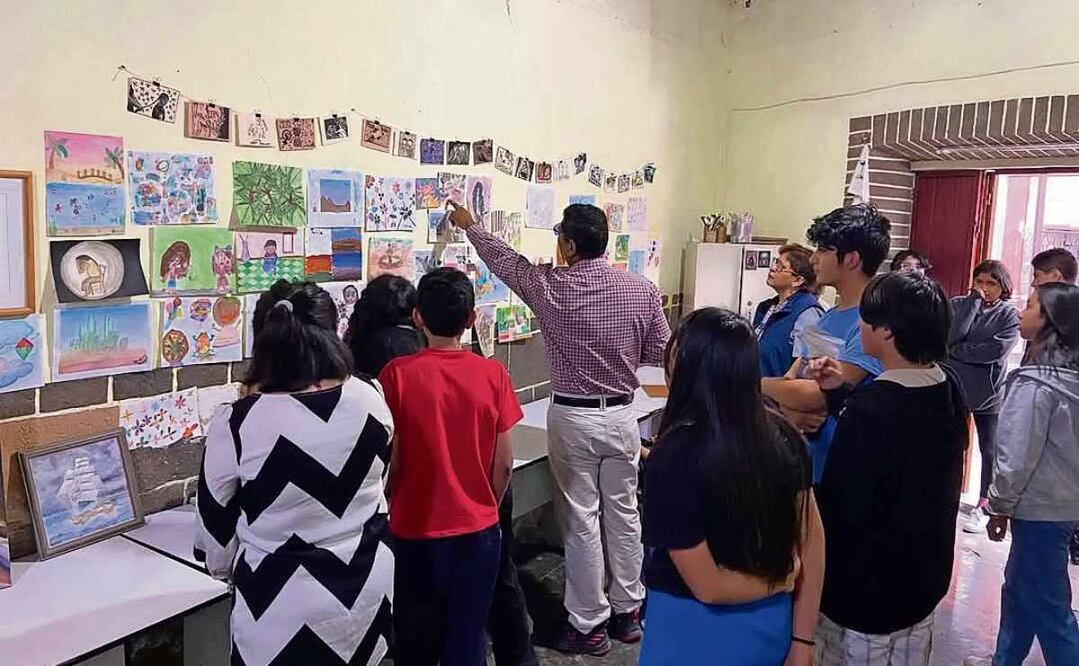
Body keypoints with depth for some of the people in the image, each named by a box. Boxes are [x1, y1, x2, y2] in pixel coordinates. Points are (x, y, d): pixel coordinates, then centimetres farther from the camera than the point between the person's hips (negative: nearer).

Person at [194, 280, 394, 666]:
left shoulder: (237, 423, -19)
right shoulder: (371, 400, -10)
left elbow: (216, 532, -5)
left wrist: (233, 571, 14)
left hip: (286, 609, -3)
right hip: (367, 594, 3)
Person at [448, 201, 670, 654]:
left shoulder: (551, 287, -11)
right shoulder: (642, 290, -5)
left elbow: (505, 261, 6)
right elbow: (661, 354, 2)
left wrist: (470, 226, 24)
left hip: (573, 418, -3)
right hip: (621, 415, 4)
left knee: (581, 521, 6)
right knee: (623, 514, 15)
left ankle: (590, 626, 17)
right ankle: (628, 612, 29)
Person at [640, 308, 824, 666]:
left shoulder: (676, 456, -27)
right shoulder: (782, 434, -9)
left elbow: (708, 587, -23)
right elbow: (813, 539, -4)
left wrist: (784, 581, -6)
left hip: (699, 633, -5)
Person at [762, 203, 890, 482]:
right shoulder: (826, 319, 8)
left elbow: (821, 394, -24)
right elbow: (788, 383, 7)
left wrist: (753, 382, -10)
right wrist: (791, 412, -16)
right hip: (804, 463, 7)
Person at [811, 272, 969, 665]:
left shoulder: (868, 407, -29)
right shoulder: (949, 390, -3)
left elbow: (840, 507, -25)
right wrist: (840, 393, 4)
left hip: (865, 589, -7)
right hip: (924, 578, 8)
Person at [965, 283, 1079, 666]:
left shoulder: (1035, 384, -22)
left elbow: (1017, 455, -20)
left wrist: (1000, 505, -7)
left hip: (1041, 509, -9)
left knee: (1045, 604, 3)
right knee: (1019, 588, 21)